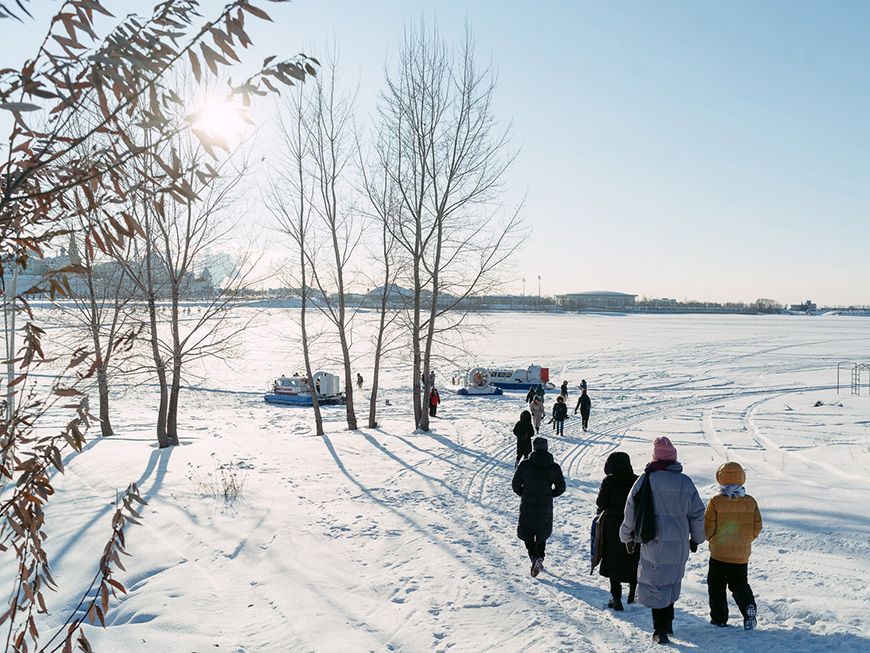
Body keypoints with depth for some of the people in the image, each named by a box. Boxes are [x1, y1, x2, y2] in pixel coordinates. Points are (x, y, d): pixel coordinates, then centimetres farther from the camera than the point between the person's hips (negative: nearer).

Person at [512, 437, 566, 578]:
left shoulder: (525, 465, -12)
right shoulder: (554, 467, -7)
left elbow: (515, 485, -5)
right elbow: (561, 488, 1)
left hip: (527, 507, -2)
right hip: (546, 508, 2)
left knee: (526, 533, 14)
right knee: (542, 534, 24)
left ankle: (534, 557, -6)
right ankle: (540, 557, 19)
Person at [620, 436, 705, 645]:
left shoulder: (644, 481, -7)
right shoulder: (685, 482, -2)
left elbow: (631, 512, -2)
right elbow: (697, 514, 5)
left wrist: (628, 537, 12)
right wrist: (696, 538, 21)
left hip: (653, 542, -3)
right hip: (679, 543, 3)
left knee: (656, 583, 5)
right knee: (671, 582, 19)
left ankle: (660, 631, 2)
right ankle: (667, 624, 29)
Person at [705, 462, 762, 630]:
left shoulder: (715, 502, -16)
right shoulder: (750, 502, -5)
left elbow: (708, 528, -12)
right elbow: (757, 527, 2)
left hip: (719, 553, -3)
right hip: (742, 555, 3)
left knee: (717, 586, 12)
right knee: (740, 584, 18)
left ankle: (719, 618, 13)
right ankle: (749, 606, -6)